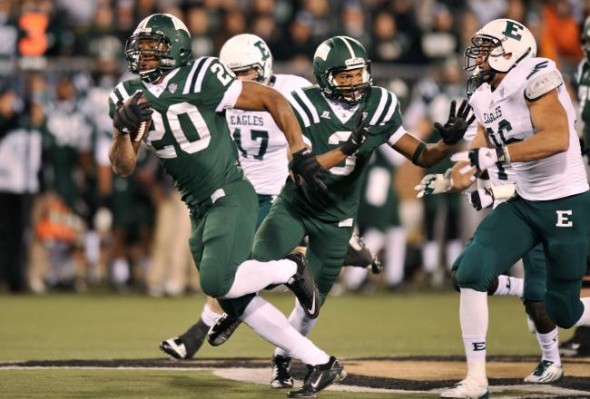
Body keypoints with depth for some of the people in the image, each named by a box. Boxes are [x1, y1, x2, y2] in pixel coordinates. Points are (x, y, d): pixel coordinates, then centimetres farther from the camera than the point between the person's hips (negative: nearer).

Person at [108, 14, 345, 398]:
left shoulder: (200, 81, -17)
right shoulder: (128, 97, 2)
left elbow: (273, 100, -10)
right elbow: (123, 167, -2)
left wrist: (301, 154, -12)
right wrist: (125, 128, -22)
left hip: (231, 197, -7)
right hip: (200, 209, 7)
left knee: (218, 282, -26)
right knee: (238, 302, 5)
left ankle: (291, 270, 2)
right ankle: (322, 363, 12)